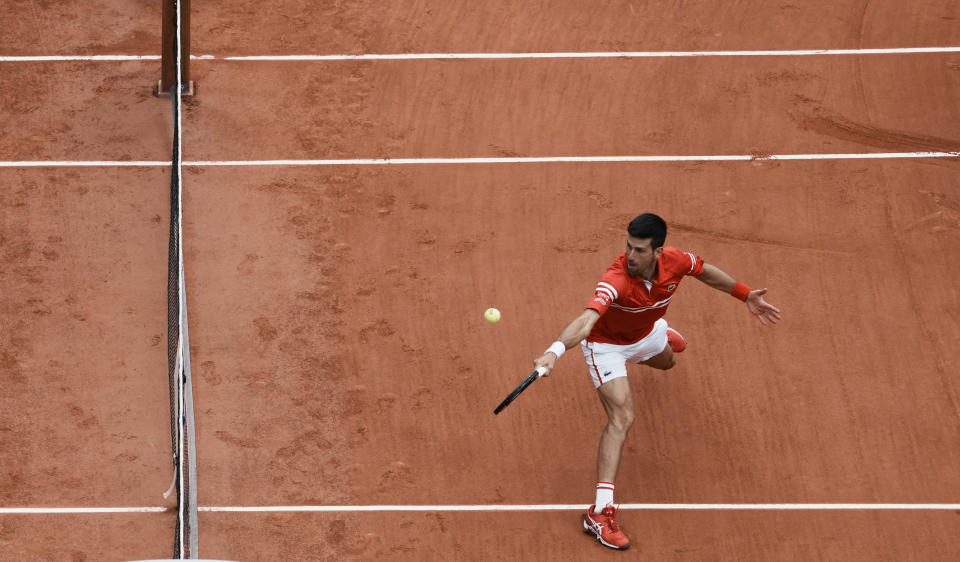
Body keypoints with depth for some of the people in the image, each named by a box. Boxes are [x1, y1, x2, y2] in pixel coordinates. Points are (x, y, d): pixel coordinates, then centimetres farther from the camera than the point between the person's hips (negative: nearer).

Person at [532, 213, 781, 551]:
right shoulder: (616, 280, -46)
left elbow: (705, 271, -4)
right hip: (607, 343, -7)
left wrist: (745, 295, 0)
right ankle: (600, 513, -27)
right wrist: (554, 351, -79)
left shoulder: (674, 261, -29)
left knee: (666, 361, 39)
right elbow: (586, 321, -61)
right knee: (621, 417, -23)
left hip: (645, 333, 7)